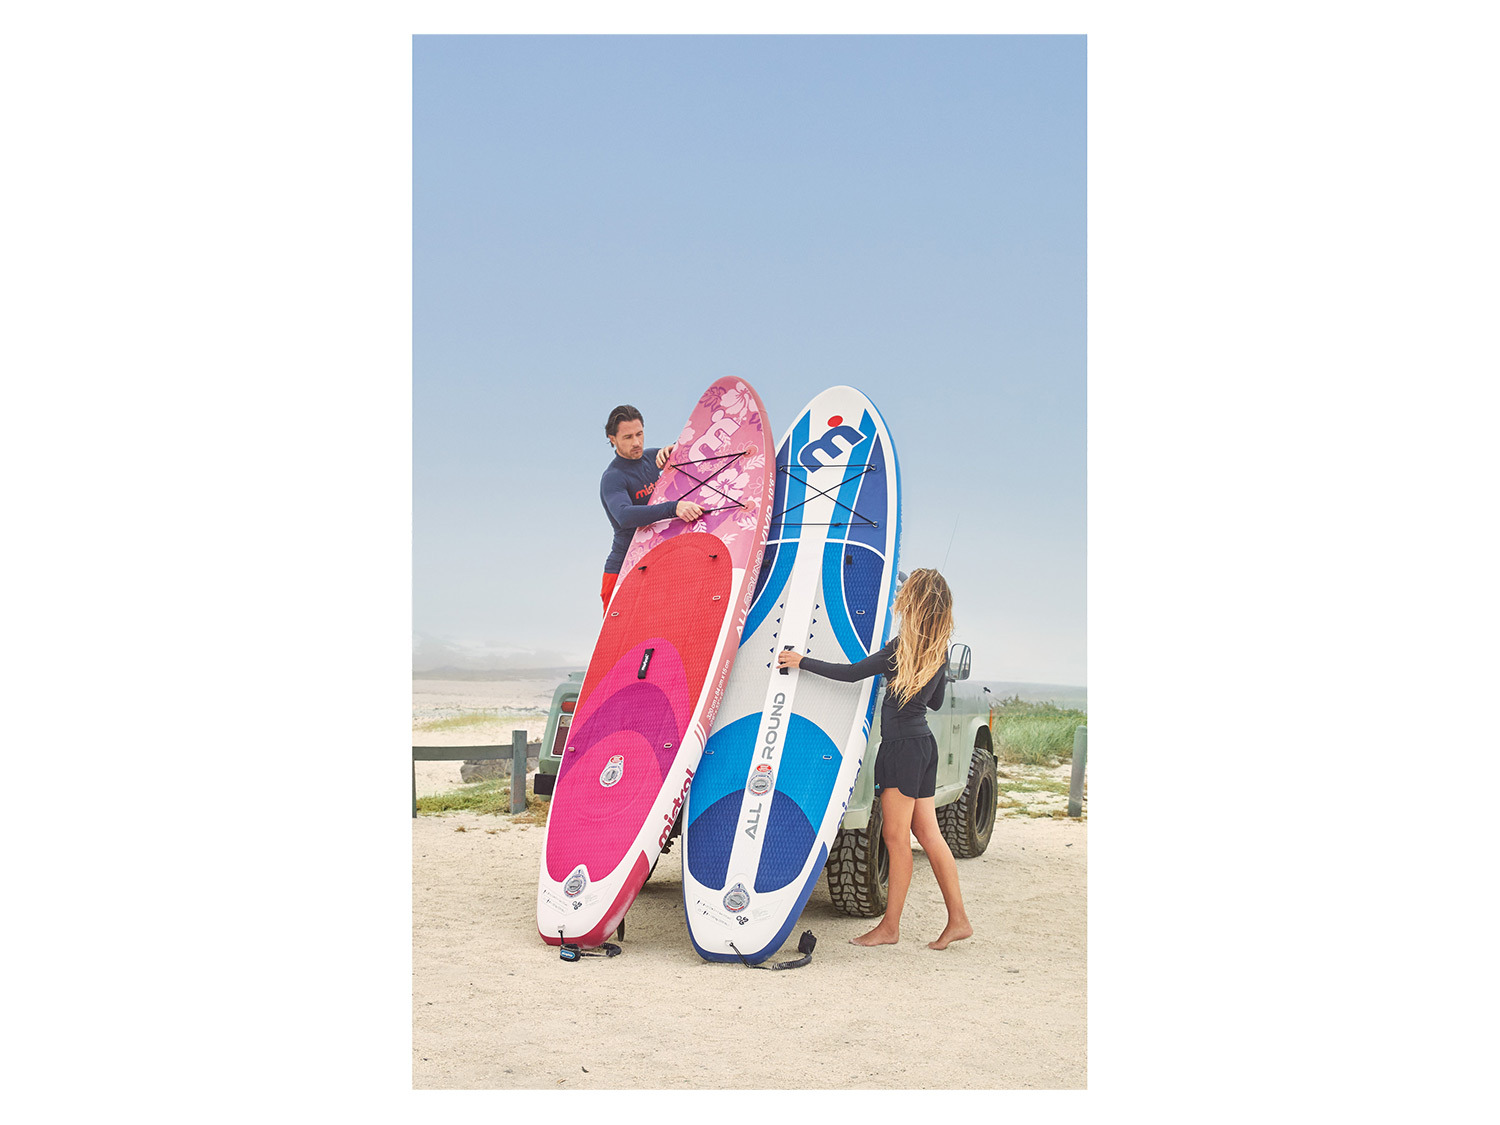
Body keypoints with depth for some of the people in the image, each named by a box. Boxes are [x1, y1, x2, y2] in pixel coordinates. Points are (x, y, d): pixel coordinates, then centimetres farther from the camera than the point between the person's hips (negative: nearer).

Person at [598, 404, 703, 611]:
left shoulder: (651, 457, 8)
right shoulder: (612, 479, -15)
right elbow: (625, 516, -34)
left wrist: (671, 448, -2)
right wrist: (674, 508, -45)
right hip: (623, 571, -6)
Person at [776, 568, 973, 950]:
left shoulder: (904, 646, -16)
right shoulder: (940, 650, 8)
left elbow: (851, 673, -14)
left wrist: (802, 662, -5)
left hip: (902, 744, -8)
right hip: (923, 743, 8)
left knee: (897, 836, -2)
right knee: (928, 835, 10)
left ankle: (890, 926, 5)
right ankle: (958, 920, 12)